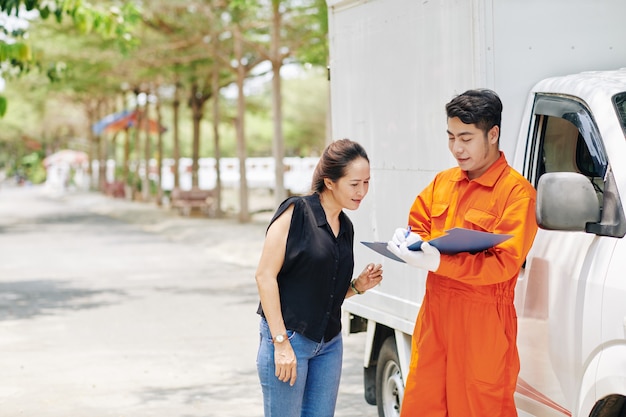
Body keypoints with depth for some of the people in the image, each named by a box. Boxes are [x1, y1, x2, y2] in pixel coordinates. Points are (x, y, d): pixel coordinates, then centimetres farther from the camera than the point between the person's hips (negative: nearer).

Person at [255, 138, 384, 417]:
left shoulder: (345, 228, 12)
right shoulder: (296, 212, -10)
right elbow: (265, 275, -14)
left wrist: (358, 286, -1)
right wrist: (281, 342, -17)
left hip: (329, 344, 7)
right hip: (289, 338, -7)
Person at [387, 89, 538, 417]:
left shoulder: (517, 191, -9)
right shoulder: (443, 182, 14)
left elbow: (504, 263, -17)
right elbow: (418, 226, 22)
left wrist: (439, 263, -26)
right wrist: (409, 241, -3)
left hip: (482, 322, -6)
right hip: (434, 315, 6)